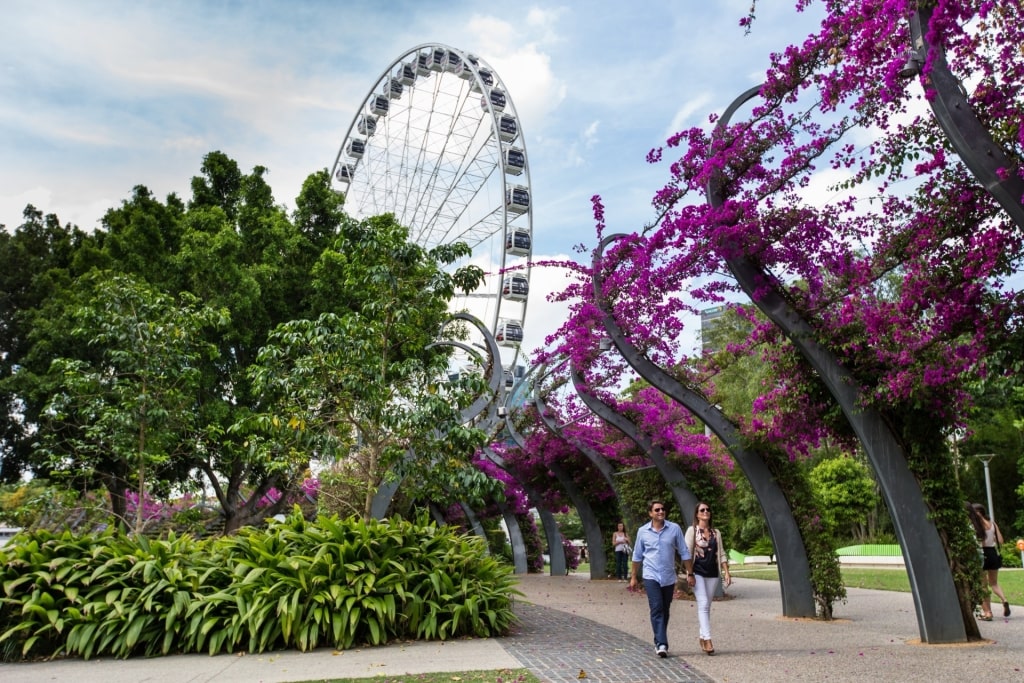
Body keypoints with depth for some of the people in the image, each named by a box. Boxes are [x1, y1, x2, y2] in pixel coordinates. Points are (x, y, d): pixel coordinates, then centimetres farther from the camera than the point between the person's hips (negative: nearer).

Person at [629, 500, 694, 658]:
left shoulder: (674, 529, -2)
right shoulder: (643, 531, -1)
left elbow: (684, 553, 3)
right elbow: (637, 556, 9)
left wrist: (690, 573, 0)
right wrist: (634, 577, 11)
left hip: (669, 577, 2)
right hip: (651, 576, -1)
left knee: (665, 611, 11)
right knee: (656, 608, -14)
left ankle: (659, 643, 25)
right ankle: (661, 644, -15)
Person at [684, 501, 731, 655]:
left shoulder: (716, 532, 13)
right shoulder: (692, 530, 0)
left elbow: (721, 554, 13)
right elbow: (687, 553, -4)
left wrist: (726, 572, 4)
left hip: (712, 573, 4)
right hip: (698, 573, -4)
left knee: (706, 607, 8)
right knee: (703, 604, -14)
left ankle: (702, 637, 18)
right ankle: (707, 639, -18)